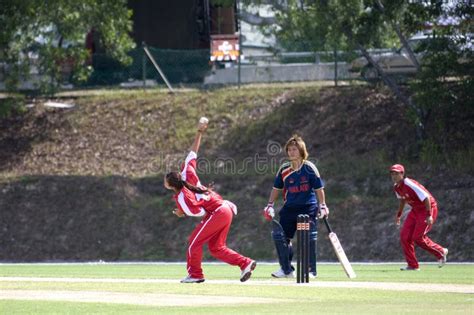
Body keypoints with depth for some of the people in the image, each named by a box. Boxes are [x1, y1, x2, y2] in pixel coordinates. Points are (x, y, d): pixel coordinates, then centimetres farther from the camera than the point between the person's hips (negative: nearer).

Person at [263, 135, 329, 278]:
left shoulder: (309, 167, -6)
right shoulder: (284, 169, 3)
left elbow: (319, 188, -2)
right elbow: (276, 188, 14)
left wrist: (322, 206, -6)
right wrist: (270, 205, 8)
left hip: (308, 208, -4)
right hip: (289, 208, 4)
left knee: (308, 238, -8)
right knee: (280, 236, -3)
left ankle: (311, 270, 3)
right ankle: (286, 270, 8)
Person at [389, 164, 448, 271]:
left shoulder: (410, 185, -26)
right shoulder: (396, 187, 2)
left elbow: (426, 198, -27)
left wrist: (429, 215, -30)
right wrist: (398, 215, 21)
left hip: (428, 208, -9)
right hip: (415, 210, 9)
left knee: (418, 237, -13)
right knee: (404, 236, -3)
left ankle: (441, 252, 9)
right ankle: (412, 265, 5)